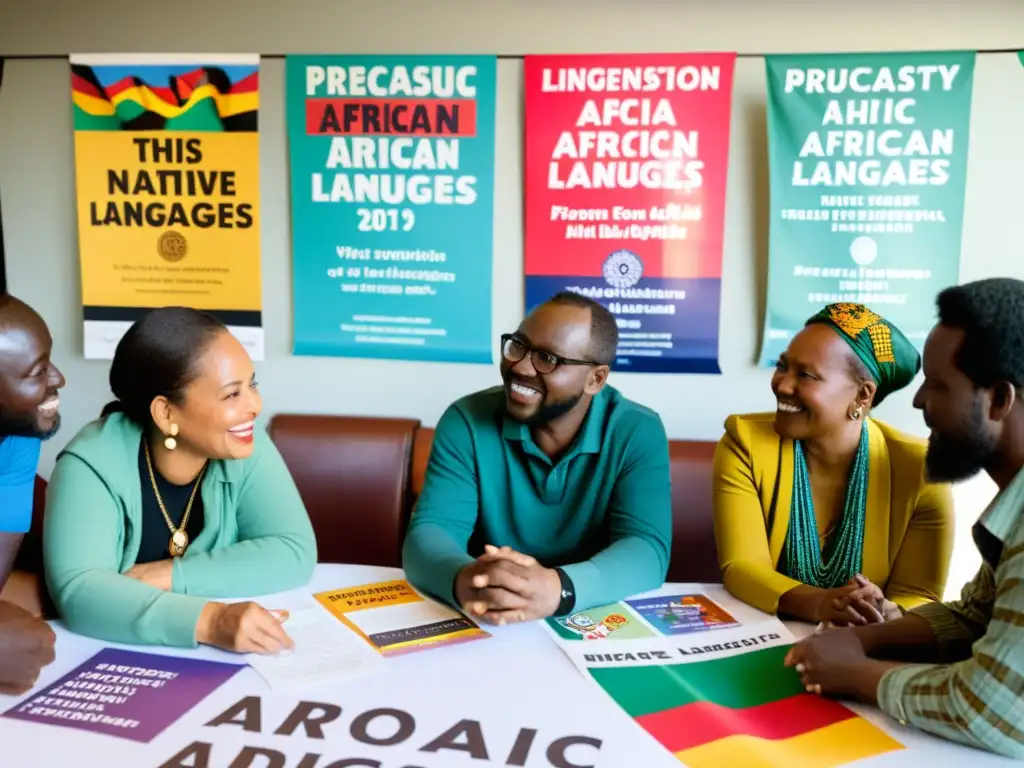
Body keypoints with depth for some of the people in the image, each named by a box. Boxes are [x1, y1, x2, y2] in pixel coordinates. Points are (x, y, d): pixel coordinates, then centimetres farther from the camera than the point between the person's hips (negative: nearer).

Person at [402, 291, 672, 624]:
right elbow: (429, 533, -15)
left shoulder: (638, 433, -8)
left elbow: (646, 550, -19)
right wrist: (463, 580, -38)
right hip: (484, 628, 1)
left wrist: (559, 588, -38)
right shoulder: (467, 421, -7)